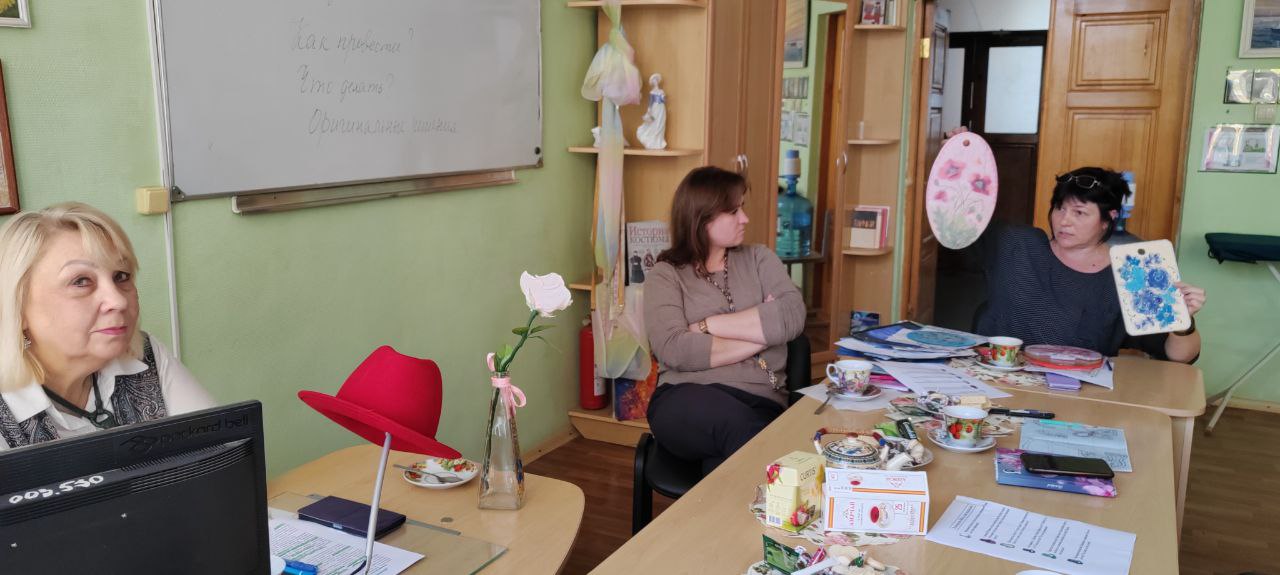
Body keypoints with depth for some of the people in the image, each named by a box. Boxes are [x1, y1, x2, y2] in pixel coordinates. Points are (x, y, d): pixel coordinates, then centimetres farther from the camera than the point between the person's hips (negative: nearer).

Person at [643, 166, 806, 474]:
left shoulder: (759, 259, 17)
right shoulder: (665, 275, 8)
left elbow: (793, 317, -2)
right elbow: (674, 350, -10)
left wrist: (708, 325, -5)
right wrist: (761, 332, -3)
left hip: (760, 403, 1)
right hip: (686, 400, -1)